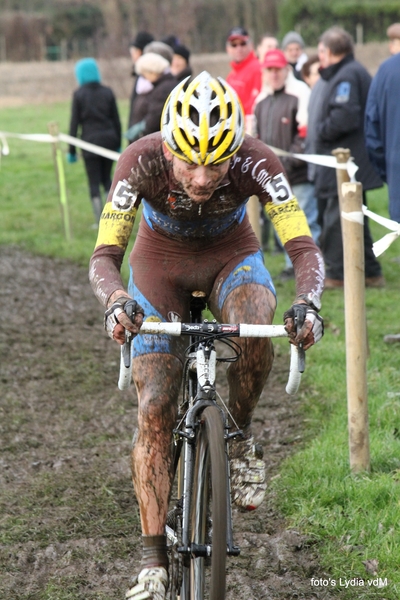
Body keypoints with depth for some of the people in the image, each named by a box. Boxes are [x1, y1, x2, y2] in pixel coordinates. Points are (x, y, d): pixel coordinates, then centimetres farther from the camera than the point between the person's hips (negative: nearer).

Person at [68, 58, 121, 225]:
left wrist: (72, 150, -1)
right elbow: (116, 120, 6)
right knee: (107, 179, 17)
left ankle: (100, 221, 0)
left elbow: (74, 123, -5)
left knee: (94, 182, 4)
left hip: (90, 141, -3)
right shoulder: (107, 92, 4)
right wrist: (118, 144, 14)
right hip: (109, 140, 3)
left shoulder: (78, 94, -4)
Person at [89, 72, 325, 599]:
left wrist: (308, 303, -52)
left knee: (253, 329, -35)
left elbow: (304, 248, -32)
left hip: (231, 256, 0)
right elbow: (104, 256, -29)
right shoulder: (141, 162, -31)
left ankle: (240, 439, -7)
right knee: (154, 411, -9)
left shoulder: (256, 163, -31)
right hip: (160, 263, 0)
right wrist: (115, 301, -51)